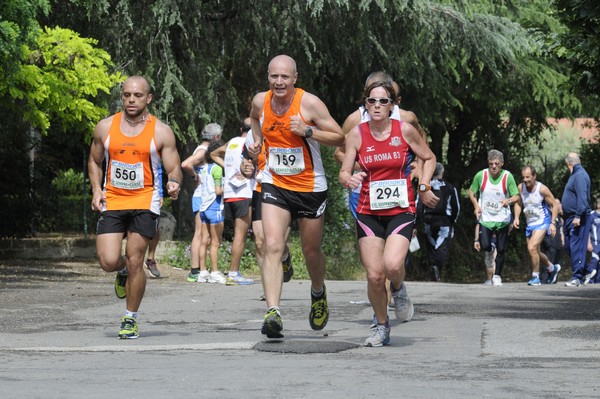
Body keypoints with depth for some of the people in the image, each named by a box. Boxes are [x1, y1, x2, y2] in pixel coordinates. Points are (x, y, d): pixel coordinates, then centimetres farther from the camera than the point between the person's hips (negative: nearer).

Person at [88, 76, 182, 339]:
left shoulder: (161, 132, -2)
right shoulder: (105, 127, 4)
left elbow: (174, 169, -1)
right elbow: (94, 162, 18)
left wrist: (174, 183, -24)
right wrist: (96, 189, 3)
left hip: (145, 202, -2)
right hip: (112, 201, 2)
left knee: (134, 262, -6)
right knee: (108, 261, -12)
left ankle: (131, 319, 11)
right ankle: (123, 272, 27)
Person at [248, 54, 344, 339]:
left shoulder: (309, 103, -15)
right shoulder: (260, 101, -3)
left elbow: (339, 137, -12)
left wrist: (308, 131, -25)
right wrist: (257, 140, 4)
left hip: (310, 187, -2)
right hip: (275, 185, 2)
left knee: (311, 251, 13)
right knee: (272, 246, -18)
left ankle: (318, 293, 45)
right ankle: (273, 312, -27)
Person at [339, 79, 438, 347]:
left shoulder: (405, 130, -3)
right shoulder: (357, 134, 0)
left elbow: (429, 158, 12)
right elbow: (344, 172, 0)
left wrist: (423, 187, 1)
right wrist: (350, 180, -22)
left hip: (401, 211, -1)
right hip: (369, 212, 2)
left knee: (392, 265, -25)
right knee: (374, 275, -6)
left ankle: (399, 290, 12)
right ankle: (381, 327, 17)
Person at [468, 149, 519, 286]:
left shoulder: (508, 176, -8)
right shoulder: (481, 175, -6)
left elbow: (516, 196, -4)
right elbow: (471, 191, 9)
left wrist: (508, 200, -26)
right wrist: (476, 206, -7)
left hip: (502, 219, 0)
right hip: (485, 217, 0)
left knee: (501, 249, 2)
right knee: (484, 245, -14)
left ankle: (497, 276, 20)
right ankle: (490, 252, 25)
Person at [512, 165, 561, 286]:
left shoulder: (542, 189, -18)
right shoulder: (520, 188, -5)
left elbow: (554, 205, -9)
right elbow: (518, 203, 12)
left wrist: (552, 223, -15)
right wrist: (516, 218, -3)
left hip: (542, 222, -7)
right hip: (530, 223, 7)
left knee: (532, 248, -22)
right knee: (535, 252, 15)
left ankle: (535, 277, -9)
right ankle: (552, 268, 41)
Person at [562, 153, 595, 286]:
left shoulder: (580, 175, -13)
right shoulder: (575, 175, 20)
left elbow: (582, 198, -22)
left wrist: (578, 216, -26)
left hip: (578, 218, -10)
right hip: (570, 218, 10)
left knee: (576, 247, -9)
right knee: (569, 247, 11)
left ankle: (577, 277, -8)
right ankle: (587, 271, 19)